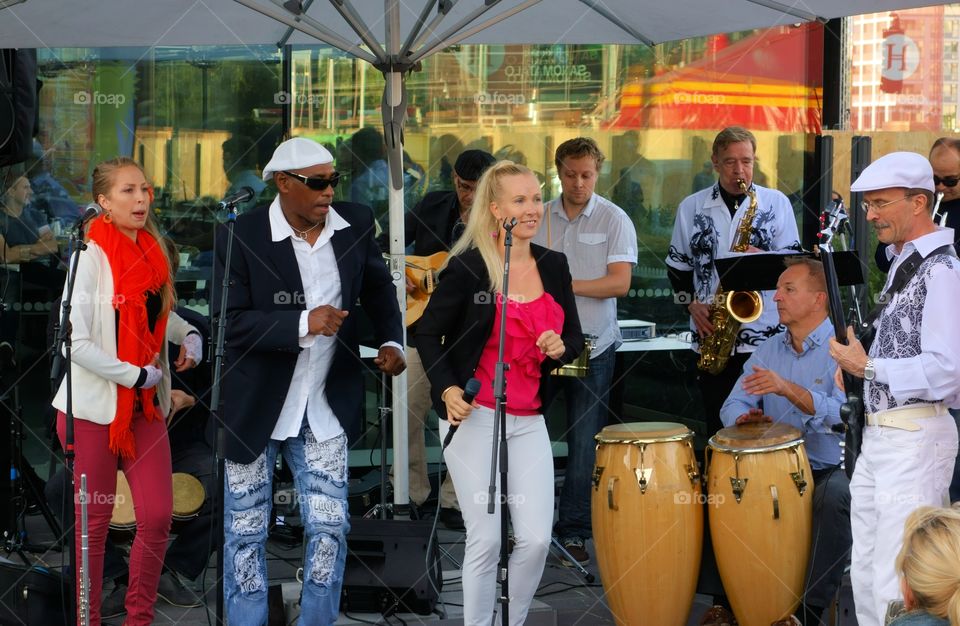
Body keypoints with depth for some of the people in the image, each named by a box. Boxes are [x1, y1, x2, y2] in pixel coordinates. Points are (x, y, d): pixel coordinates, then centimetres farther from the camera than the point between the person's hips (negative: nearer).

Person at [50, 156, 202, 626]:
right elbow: (75, 339, -19)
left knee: (157, 517, 1)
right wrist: (134, 375, -18)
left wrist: (189, 335, 6)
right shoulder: (92, 256, -13)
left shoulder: (151, 250, 6)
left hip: (146, 406, 6)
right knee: (94, 519, 4)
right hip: (95, 407, -5)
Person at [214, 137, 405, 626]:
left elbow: (377, 290, 12)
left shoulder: (356, 224, -3)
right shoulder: (241, 236, -17)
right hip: (253, 408, -3)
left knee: (330, 528, 2)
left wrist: (391, 342, -4)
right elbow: (230, 321, -21)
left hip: (324, 408, 3)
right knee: (246, 532, 9)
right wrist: (303, 324, -31)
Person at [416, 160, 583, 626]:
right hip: (475, 418, -4)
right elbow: (428, 333, 1)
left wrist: (561, 348, -7)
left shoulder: (553, 266, 8)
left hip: (529, 421, 4)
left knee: (536, 539, -3)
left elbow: (573, 338, 16)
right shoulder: (467, 267, -7)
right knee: (486, 539, -4)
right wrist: (447, 388, -12)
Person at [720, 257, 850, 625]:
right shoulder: (768, 350, 13)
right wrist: (745, 418, -18)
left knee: (836, 495, -36)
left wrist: (787, 388, -33)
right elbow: (733, 405, 7)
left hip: (831, 468, -5)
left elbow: (845, 414, -23)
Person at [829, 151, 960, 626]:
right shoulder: (902, 263, 17)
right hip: (879, 435, 10)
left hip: (915, 439, -10)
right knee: (865, 576, 13)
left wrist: (868, 367, -14)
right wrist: (856, 363, 9)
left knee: (896, 587, -12)